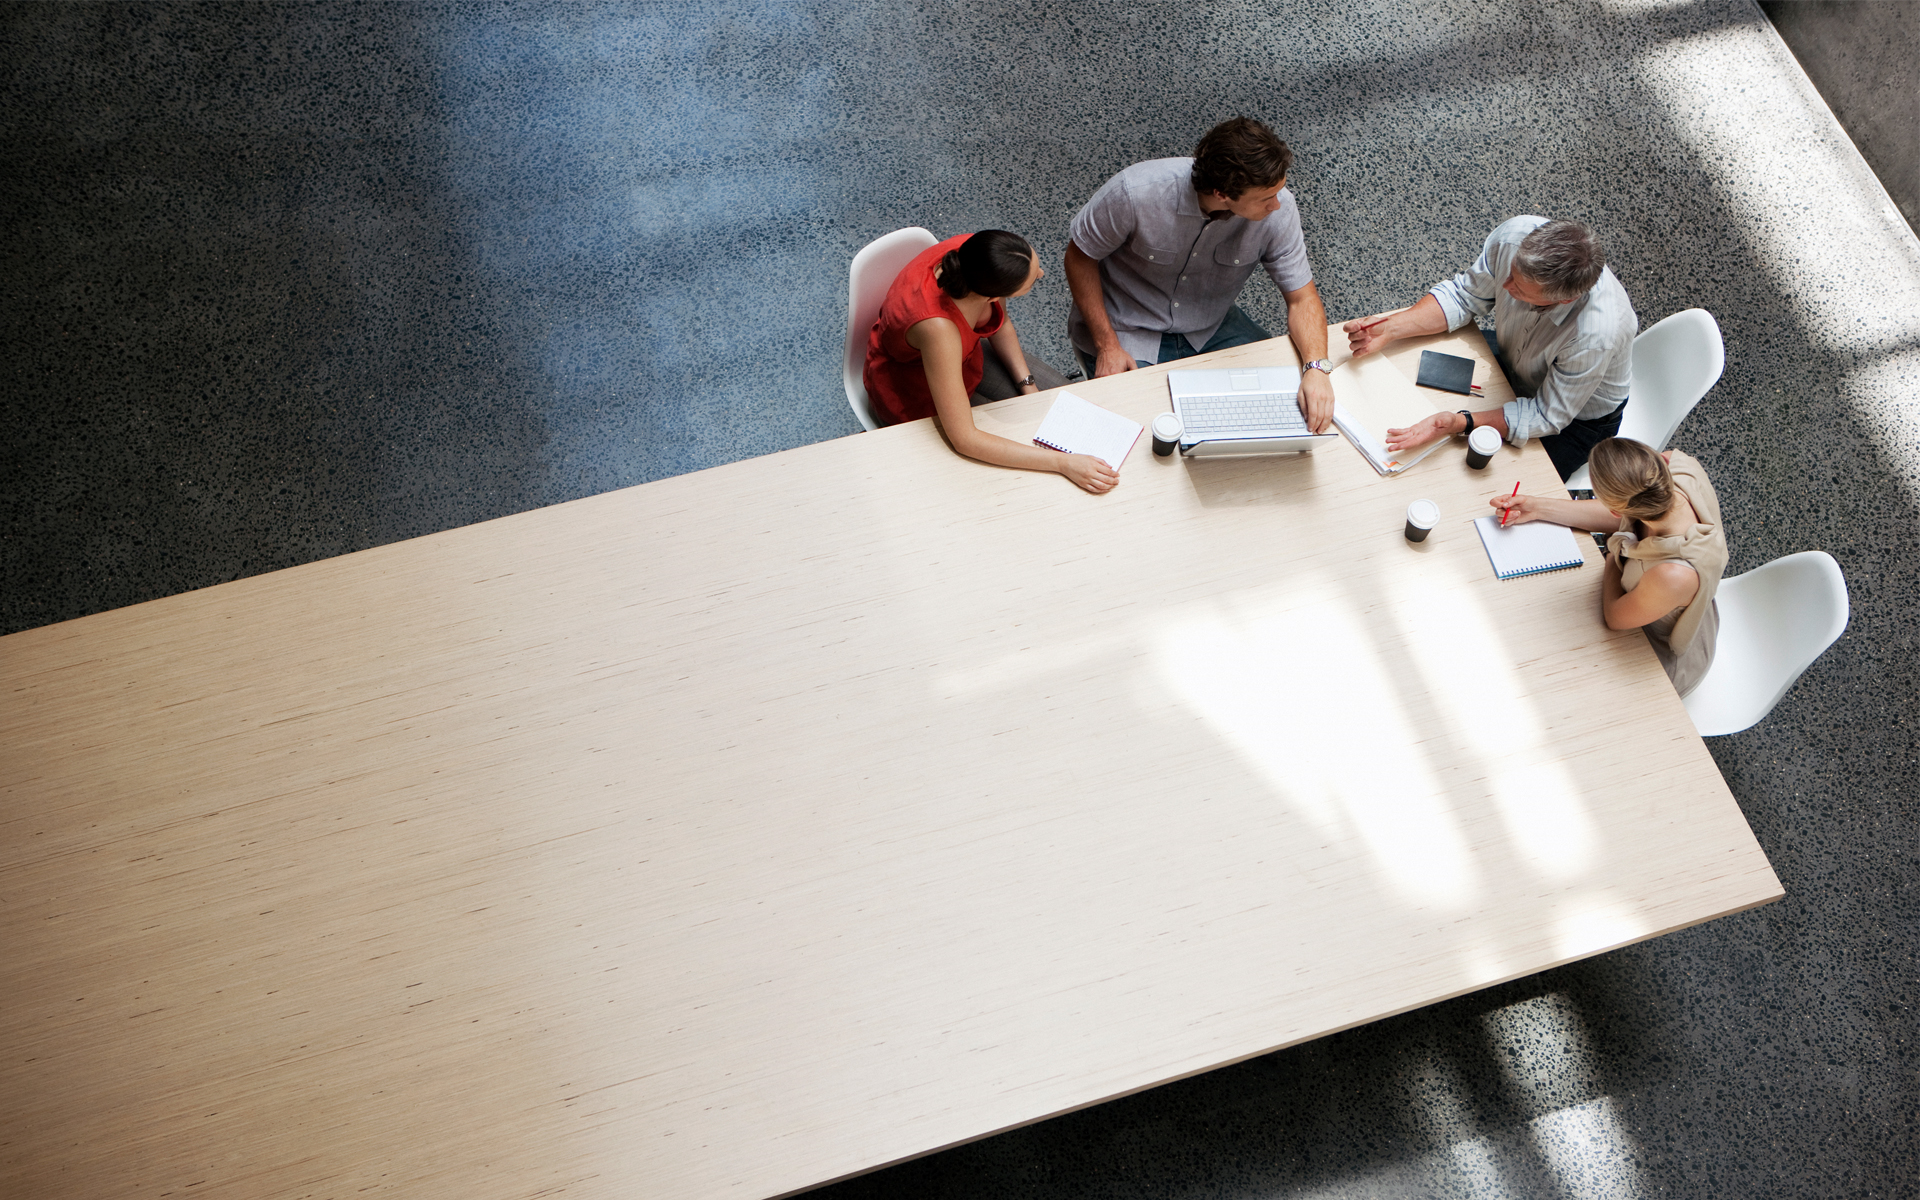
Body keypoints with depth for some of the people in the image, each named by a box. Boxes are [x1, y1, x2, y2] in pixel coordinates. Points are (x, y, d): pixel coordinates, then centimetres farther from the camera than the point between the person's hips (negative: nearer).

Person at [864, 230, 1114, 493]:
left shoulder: (977, 255, -26)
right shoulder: (937, 327, -46)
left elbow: (1000, 323, -1)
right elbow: (964, 439, -42)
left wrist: (1028, 385, -7)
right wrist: (1063, 463, -40)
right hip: (913, 393, -6)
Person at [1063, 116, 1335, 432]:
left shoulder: (1277, 208, -20)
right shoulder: (1135, 193, -30)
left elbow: (1301, 297, -12)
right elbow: (1080, 257, -14)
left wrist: (1317, 367, -30)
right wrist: (1107, 346, -19)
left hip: (1211, 330, 4)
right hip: (1128, 332, -3)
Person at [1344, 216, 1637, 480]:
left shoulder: (1597, 334, -43)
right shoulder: (1517, 235, -31)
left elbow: (1547, 415, -30)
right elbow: (1464, 296, -12)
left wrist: (1461, 423, -44)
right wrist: (1391, 327, -26)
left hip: (1576, 417, -5)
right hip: (1511, 354, 6)